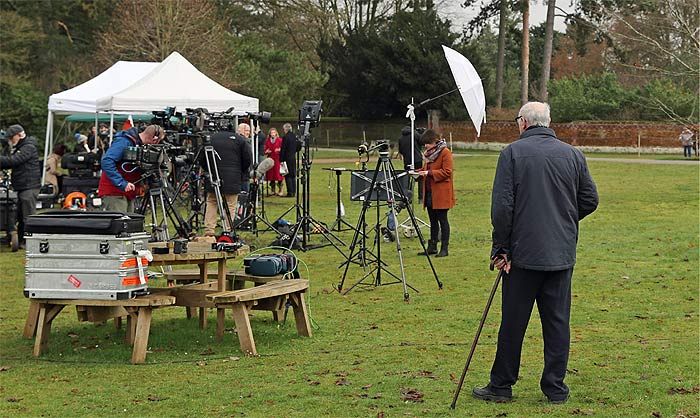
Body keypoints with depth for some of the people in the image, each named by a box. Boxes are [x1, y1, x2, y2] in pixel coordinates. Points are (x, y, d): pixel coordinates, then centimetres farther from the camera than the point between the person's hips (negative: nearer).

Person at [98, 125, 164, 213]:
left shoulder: (142, 145, 12)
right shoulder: (124, 142, -16)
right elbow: (107, 161, -26)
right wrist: (122, 183, -29)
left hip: (129, 194, 9)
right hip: (114, 193, -9)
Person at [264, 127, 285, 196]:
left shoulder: (280, 140, 3)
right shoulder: (267, 141, 12)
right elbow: (265, 150, 16)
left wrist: (279, 150, -17)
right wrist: (267, 151, -6)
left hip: (278, 159, -3)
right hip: (270, 159, 3)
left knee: (278, 175, -7)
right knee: (270, 175, 1)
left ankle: (280, 190, -1)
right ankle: (272, 190, 9)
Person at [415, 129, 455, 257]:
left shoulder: (445, 152, -10)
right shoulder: (429, 153, 16)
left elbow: (447, 172, -16)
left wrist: (429, 173, -21)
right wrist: (420, 172, 5)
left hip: (441, 193, -8)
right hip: (429, 192, 8)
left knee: (442, 220, -3)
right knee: (433, 221, 12)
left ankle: (445, 248, 2)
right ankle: (432, 247, 18)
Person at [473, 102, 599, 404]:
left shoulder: (513, 153, -6)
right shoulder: (573, 155, 6)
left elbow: (501, 206, -11)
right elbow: (590, 200, 10)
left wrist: (501, 248, -4)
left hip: (524, 253, -3)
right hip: (563, 254, 3)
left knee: (513, 323, 5)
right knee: (557, 322, 8)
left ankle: (501, 385, 13)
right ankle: (556, 388, 11)